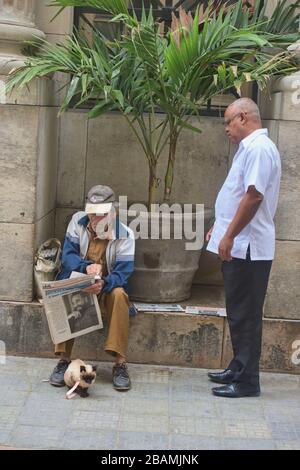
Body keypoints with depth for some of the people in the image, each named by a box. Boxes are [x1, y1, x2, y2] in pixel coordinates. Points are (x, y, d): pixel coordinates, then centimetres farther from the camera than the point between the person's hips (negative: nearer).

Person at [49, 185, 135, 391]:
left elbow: (122, 273, -19)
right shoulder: (78, 221, -5)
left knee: (119, 295, -35)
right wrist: (86, 266, -33)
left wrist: (103, 284, -42)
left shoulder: (125, 235, -12)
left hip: (107, 287, -1)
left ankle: (120, 363, -31)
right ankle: (64, 359, -27)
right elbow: (67, 255, -10)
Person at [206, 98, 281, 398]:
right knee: (239, 313, 17)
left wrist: (229, 236, -22)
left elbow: (254, 196, -24)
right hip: (239, 246, 10)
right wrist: (221, 228, 23)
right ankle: (239, 368, 27)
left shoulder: (258, 148, -16)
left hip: (247, 248, -10)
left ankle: (247, 381, 4)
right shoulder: (250, 147, 17)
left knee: (245, 316, -3)